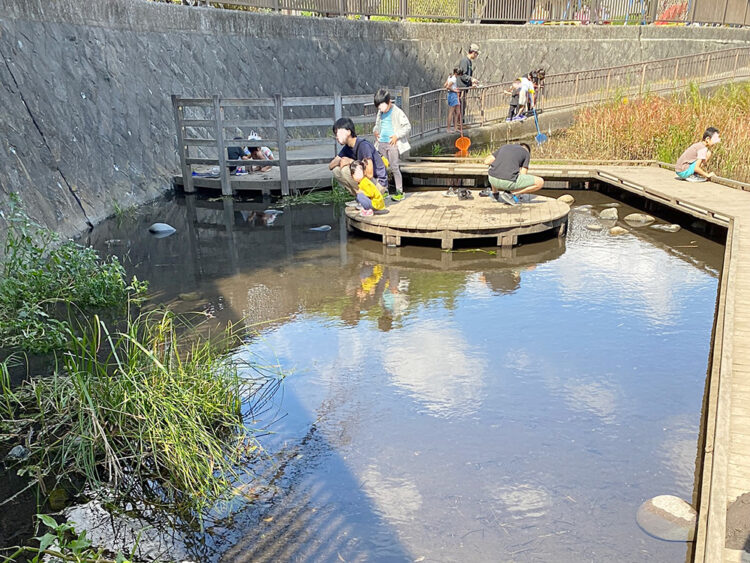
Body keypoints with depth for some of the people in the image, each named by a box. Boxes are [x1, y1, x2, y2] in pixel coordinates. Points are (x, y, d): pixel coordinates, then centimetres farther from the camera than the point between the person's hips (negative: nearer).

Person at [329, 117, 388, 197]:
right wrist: (340, 161, -15)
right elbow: (330, 166, 7)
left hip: (379, 184, -9)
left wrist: (351, 161, -21)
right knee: (336, 169, -1)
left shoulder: (363, 145, -21)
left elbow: (369, 174, -29)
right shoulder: (347, 148, 6)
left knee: (346, 169, -24)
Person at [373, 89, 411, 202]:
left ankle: (400, 192, 0)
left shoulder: (397, 112, -8)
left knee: (394, 167, -6)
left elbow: (407, 126, -9)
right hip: (382, 143, 7)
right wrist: (375, 131, 6)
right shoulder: (380, 113, 11)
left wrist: (397, 136, -16)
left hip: (393, 144, -7)